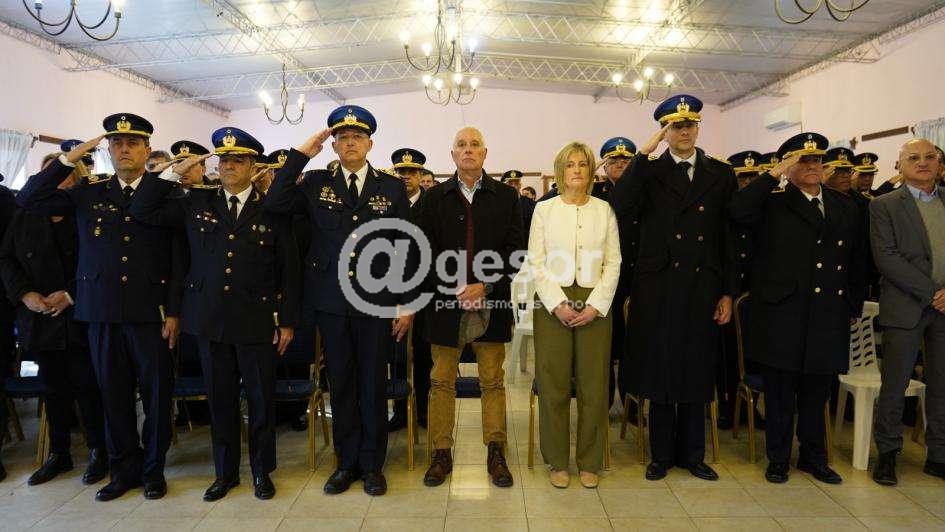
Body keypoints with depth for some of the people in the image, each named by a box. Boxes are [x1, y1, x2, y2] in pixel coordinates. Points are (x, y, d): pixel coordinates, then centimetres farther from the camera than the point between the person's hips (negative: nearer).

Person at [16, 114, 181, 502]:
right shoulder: (88, 194, 10)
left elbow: (179, 259, -2)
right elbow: (28, 200, 7)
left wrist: (173, 311, -7)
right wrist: (69, 158, 1)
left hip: (150, 312, -3)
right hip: (102, 313, 3)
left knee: (156, 393, 5)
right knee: (114, 394, 11)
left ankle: (153, 469, 22)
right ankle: (124, 469, 27)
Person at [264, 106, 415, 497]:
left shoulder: (392, 186, 3)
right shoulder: (316, 183, 7)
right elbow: (275, 203, -9)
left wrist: (406, 304, -2)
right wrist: (301, 154, -8)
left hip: (375, 301, -1)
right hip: (331, 301, 2)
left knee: (373, 383, 7)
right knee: (340, 383, 10)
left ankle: (372, 463, 22)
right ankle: (347, 462, 25)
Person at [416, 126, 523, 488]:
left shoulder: (506, 196, 5)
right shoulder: (434, 197, 7)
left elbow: (515, 251, 1)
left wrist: (485, 286, -11)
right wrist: (455, 290, -9)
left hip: (491, 303, 0)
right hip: (445, 301, 1)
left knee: (492, 381, 8)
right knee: (442, 381, 7)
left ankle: (496, 453, 21)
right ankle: (441, 453, 20)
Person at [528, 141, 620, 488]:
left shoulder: (604, 210, 8)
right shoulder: (544, 210, 6)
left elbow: (613, 263, 5)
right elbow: (536, 263, 1)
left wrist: (595, 306, -7)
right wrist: (558, 304, -9)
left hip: (595, 306, 1)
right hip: (553, 305, -1)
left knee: (593, 386, 4)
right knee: (553, 385, 2)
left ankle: (590, 462, 19)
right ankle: (557, 462, 17)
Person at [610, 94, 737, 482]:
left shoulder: (720, 174, 8)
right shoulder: (648, 171, 3)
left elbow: (730, 237, 8)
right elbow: (619, 210, -16)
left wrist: (728, 293, 4)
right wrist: (644, 154, -16)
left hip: (703, 290, 2)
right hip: (658, 289, -2)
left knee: (697, 373, 11)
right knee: (660, 372, 7)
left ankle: (692, 453, 27)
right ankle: (661, 455, 22)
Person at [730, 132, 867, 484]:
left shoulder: (846, 207, 13)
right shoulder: (773, 204, -1)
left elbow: (858, 260, 16)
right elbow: (738, 210, -22)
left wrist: (855, 306, 14)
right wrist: (776, 173, -18)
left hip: (828, 319, 4)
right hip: (781, 315, -4)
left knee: (817, 393, 15)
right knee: (780, 394, 6)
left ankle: (814, 457, 31)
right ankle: (778, 459, 21)